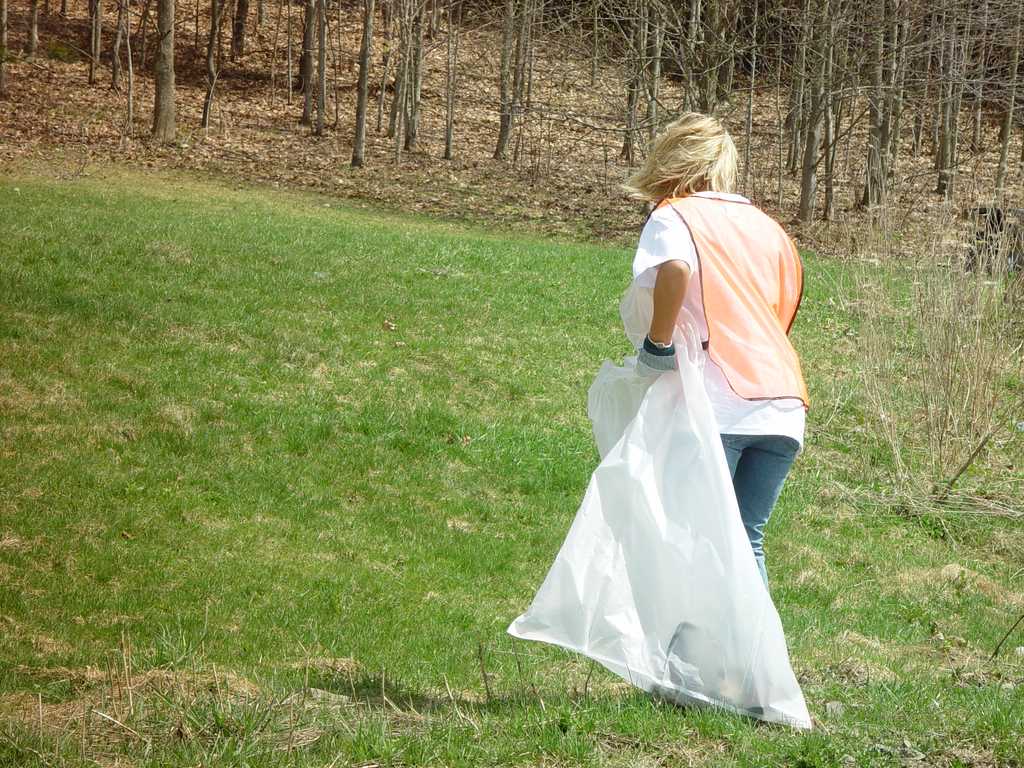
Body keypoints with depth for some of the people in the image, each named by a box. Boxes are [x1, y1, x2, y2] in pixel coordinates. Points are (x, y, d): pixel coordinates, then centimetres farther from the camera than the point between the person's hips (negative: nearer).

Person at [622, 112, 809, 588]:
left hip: (717, 405, -6)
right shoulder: (766, 226, 22)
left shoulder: (674, 215, 3)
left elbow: (676, 269, -20)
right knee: (747, 541, 10)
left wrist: (658, 345, -11)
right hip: (783, 406, 6)